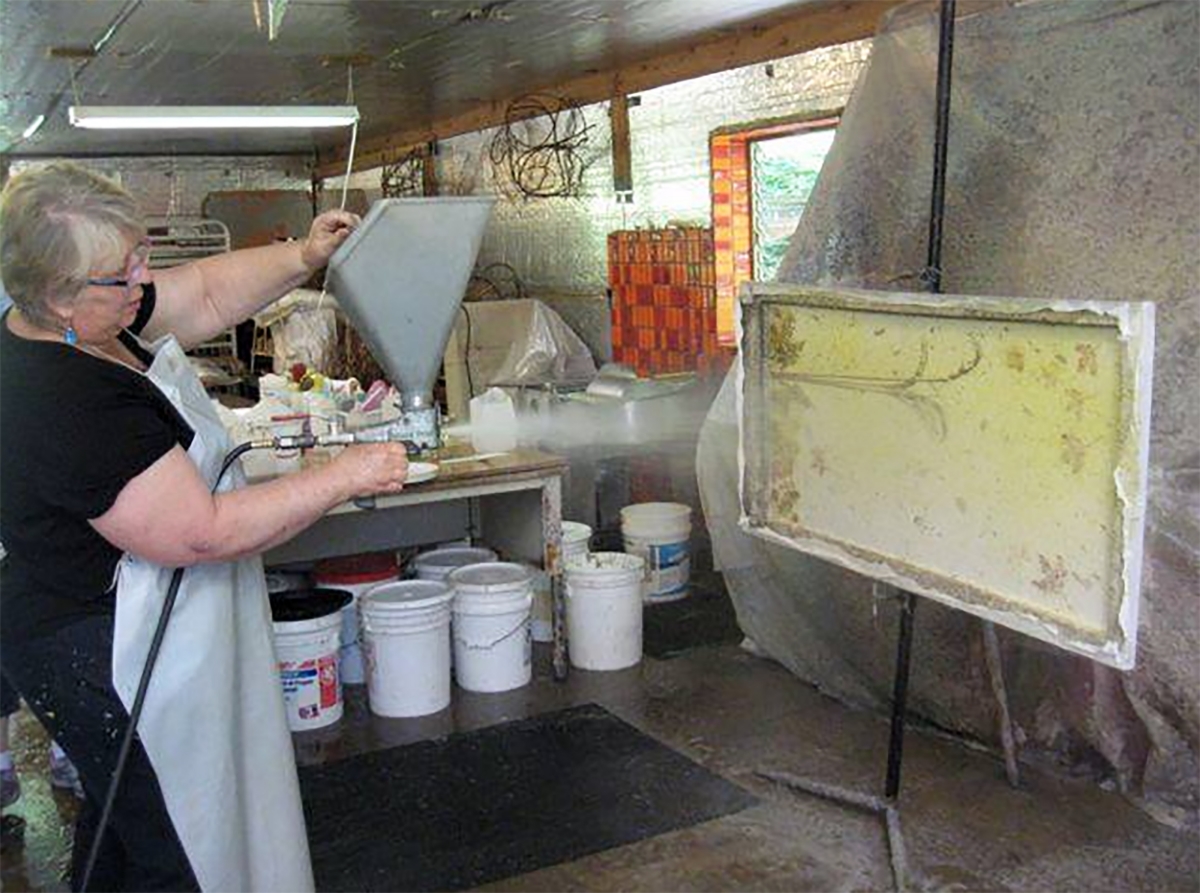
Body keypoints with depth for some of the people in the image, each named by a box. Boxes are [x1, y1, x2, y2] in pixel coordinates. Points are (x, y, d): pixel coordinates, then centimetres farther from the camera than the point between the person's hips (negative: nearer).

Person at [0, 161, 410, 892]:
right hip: (111, 661, -10)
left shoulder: (82, 324, -4)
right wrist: (344, 478, -23)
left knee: (123, 816, 30)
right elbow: (203, 532, -28)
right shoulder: (66, 406, -32)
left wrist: (303, 258, -6)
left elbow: (207, 295, 8)